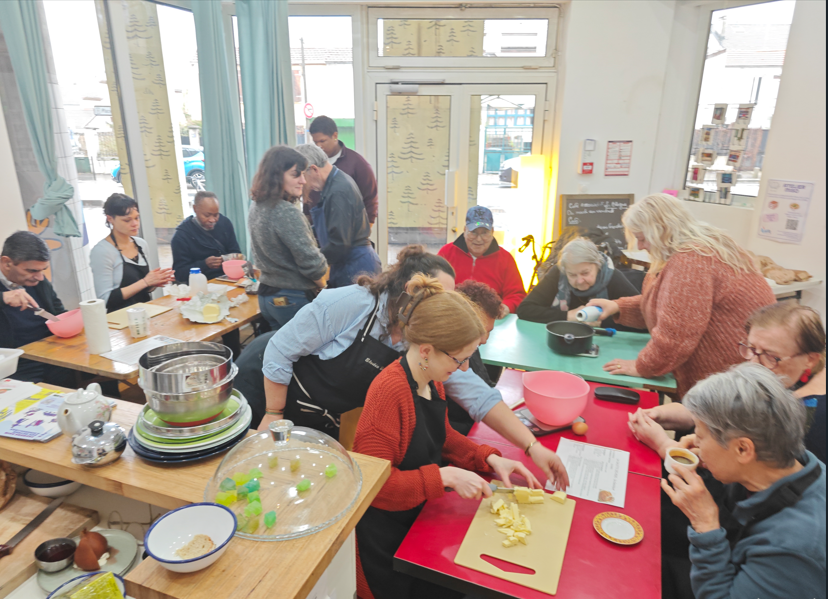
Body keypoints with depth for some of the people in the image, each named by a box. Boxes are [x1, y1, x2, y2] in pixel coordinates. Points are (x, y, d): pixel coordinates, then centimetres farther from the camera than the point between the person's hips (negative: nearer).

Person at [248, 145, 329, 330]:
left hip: (265, 294, 8)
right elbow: (310, 262, -19)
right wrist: (322, 285, -1)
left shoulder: (256, 207, 4)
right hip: (293, 299, -8)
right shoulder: (287, 213, -23)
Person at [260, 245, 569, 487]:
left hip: (343, 434, 4)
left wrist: (532, 446, -19)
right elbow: (280, 350, -17)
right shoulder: (349, 304, -26)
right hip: (295, 411, -3)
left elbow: (478, 396, -13)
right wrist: (273, 415, -13)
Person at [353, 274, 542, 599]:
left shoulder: (432, 381, -5)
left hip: (420, 516, 7)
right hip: (385, 539, -7)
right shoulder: (389, 390, -30)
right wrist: (446, 476, -29)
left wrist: (490, 459, -3)